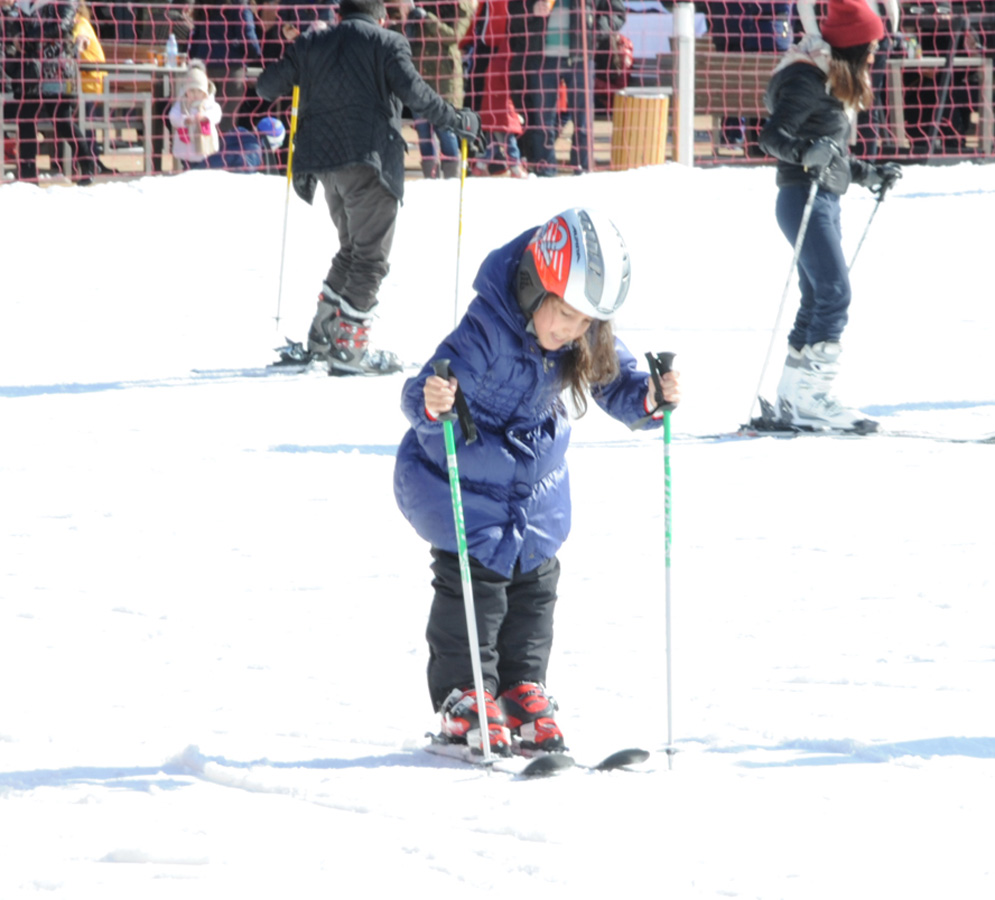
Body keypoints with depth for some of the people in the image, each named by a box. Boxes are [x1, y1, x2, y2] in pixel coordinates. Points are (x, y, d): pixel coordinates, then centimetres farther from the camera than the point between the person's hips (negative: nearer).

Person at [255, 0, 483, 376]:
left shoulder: (311, 45, 14)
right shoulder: (387, 42, 1)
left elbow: (268, 85, 12)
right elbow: (413, 91, -12)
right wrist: (457, 120, -2)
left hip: (322, 160, 6)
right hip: (369, 161, -6)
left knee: (352, 248, 22)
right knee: (371, 256, -2)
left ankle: (322, 333, 16)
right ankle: (348, 346, -9)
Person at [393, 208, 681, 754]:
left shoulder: (587, 341, -15)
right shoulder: (485, 333, -32)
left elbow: (615, 382, -2)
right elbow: (420, 395, -34)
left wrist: (648, 399, -24)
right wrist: (430, 404, -58)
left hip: (536, 483, 6)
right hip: (465, 477, -6)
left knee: (534, 583, 9)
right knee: (473, 580, -7)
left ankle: (521, 689, 22)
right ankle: (463, 697, 6)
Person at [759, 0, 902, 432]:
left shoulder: (833, 82, 17)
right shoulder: (807, 81, -14)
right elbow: (772, 136, -23)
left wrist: (868, 174, 23)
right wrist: (805, 152, -39)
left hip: (825, 199, 10)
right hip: (804, 198, -10)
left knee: (818, 299, 10)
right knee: (834, 294, -15)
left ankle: (793, 398, 13)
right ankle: (811, 397, -16)